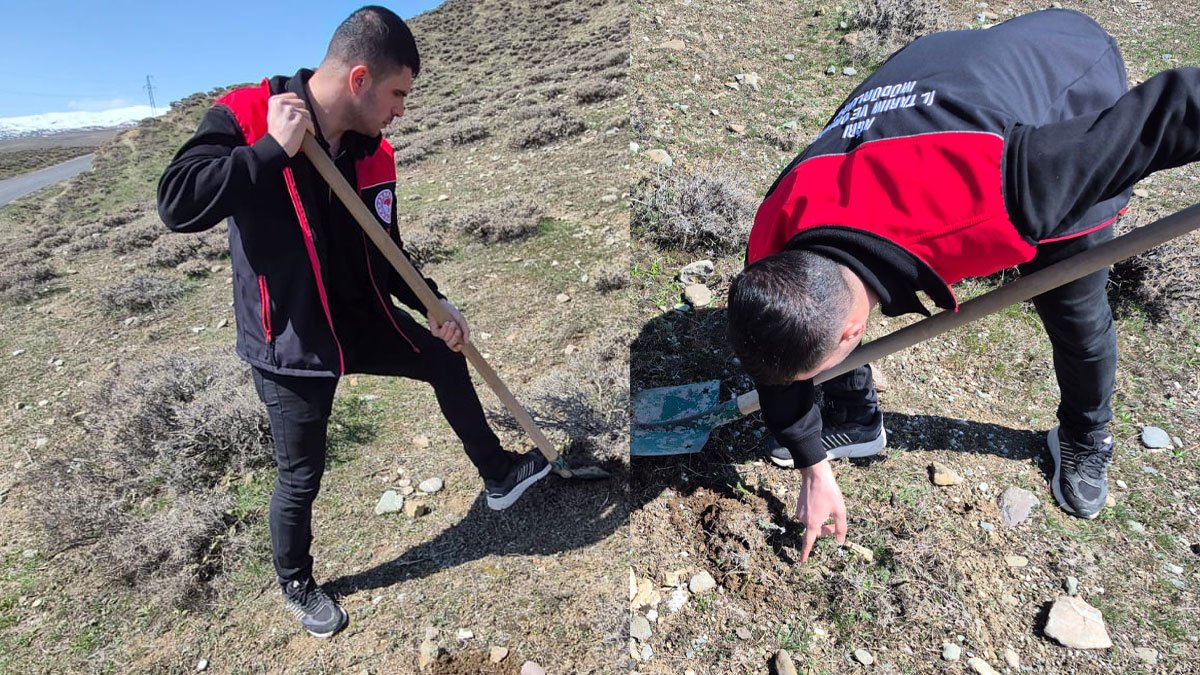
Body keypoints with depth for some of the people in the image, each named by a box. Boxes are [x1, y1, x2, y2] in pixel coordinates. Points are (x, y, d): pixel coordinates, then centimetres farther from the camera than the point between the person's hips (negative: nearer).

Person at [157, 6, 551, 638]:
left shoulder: (374, 153, -3)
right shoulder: (243, 117, -17)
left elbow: (385, 254, 5)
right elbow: (177, 205, -30)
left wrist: (433, 305, -5)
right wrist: (275, 148, -30)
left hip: (361, 320, 6)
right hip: (288, 344, -5)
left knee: (446, 359, 15)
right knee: (302, 477, 8)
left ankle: (498, 473, 38)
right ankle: (296, 585, 40)